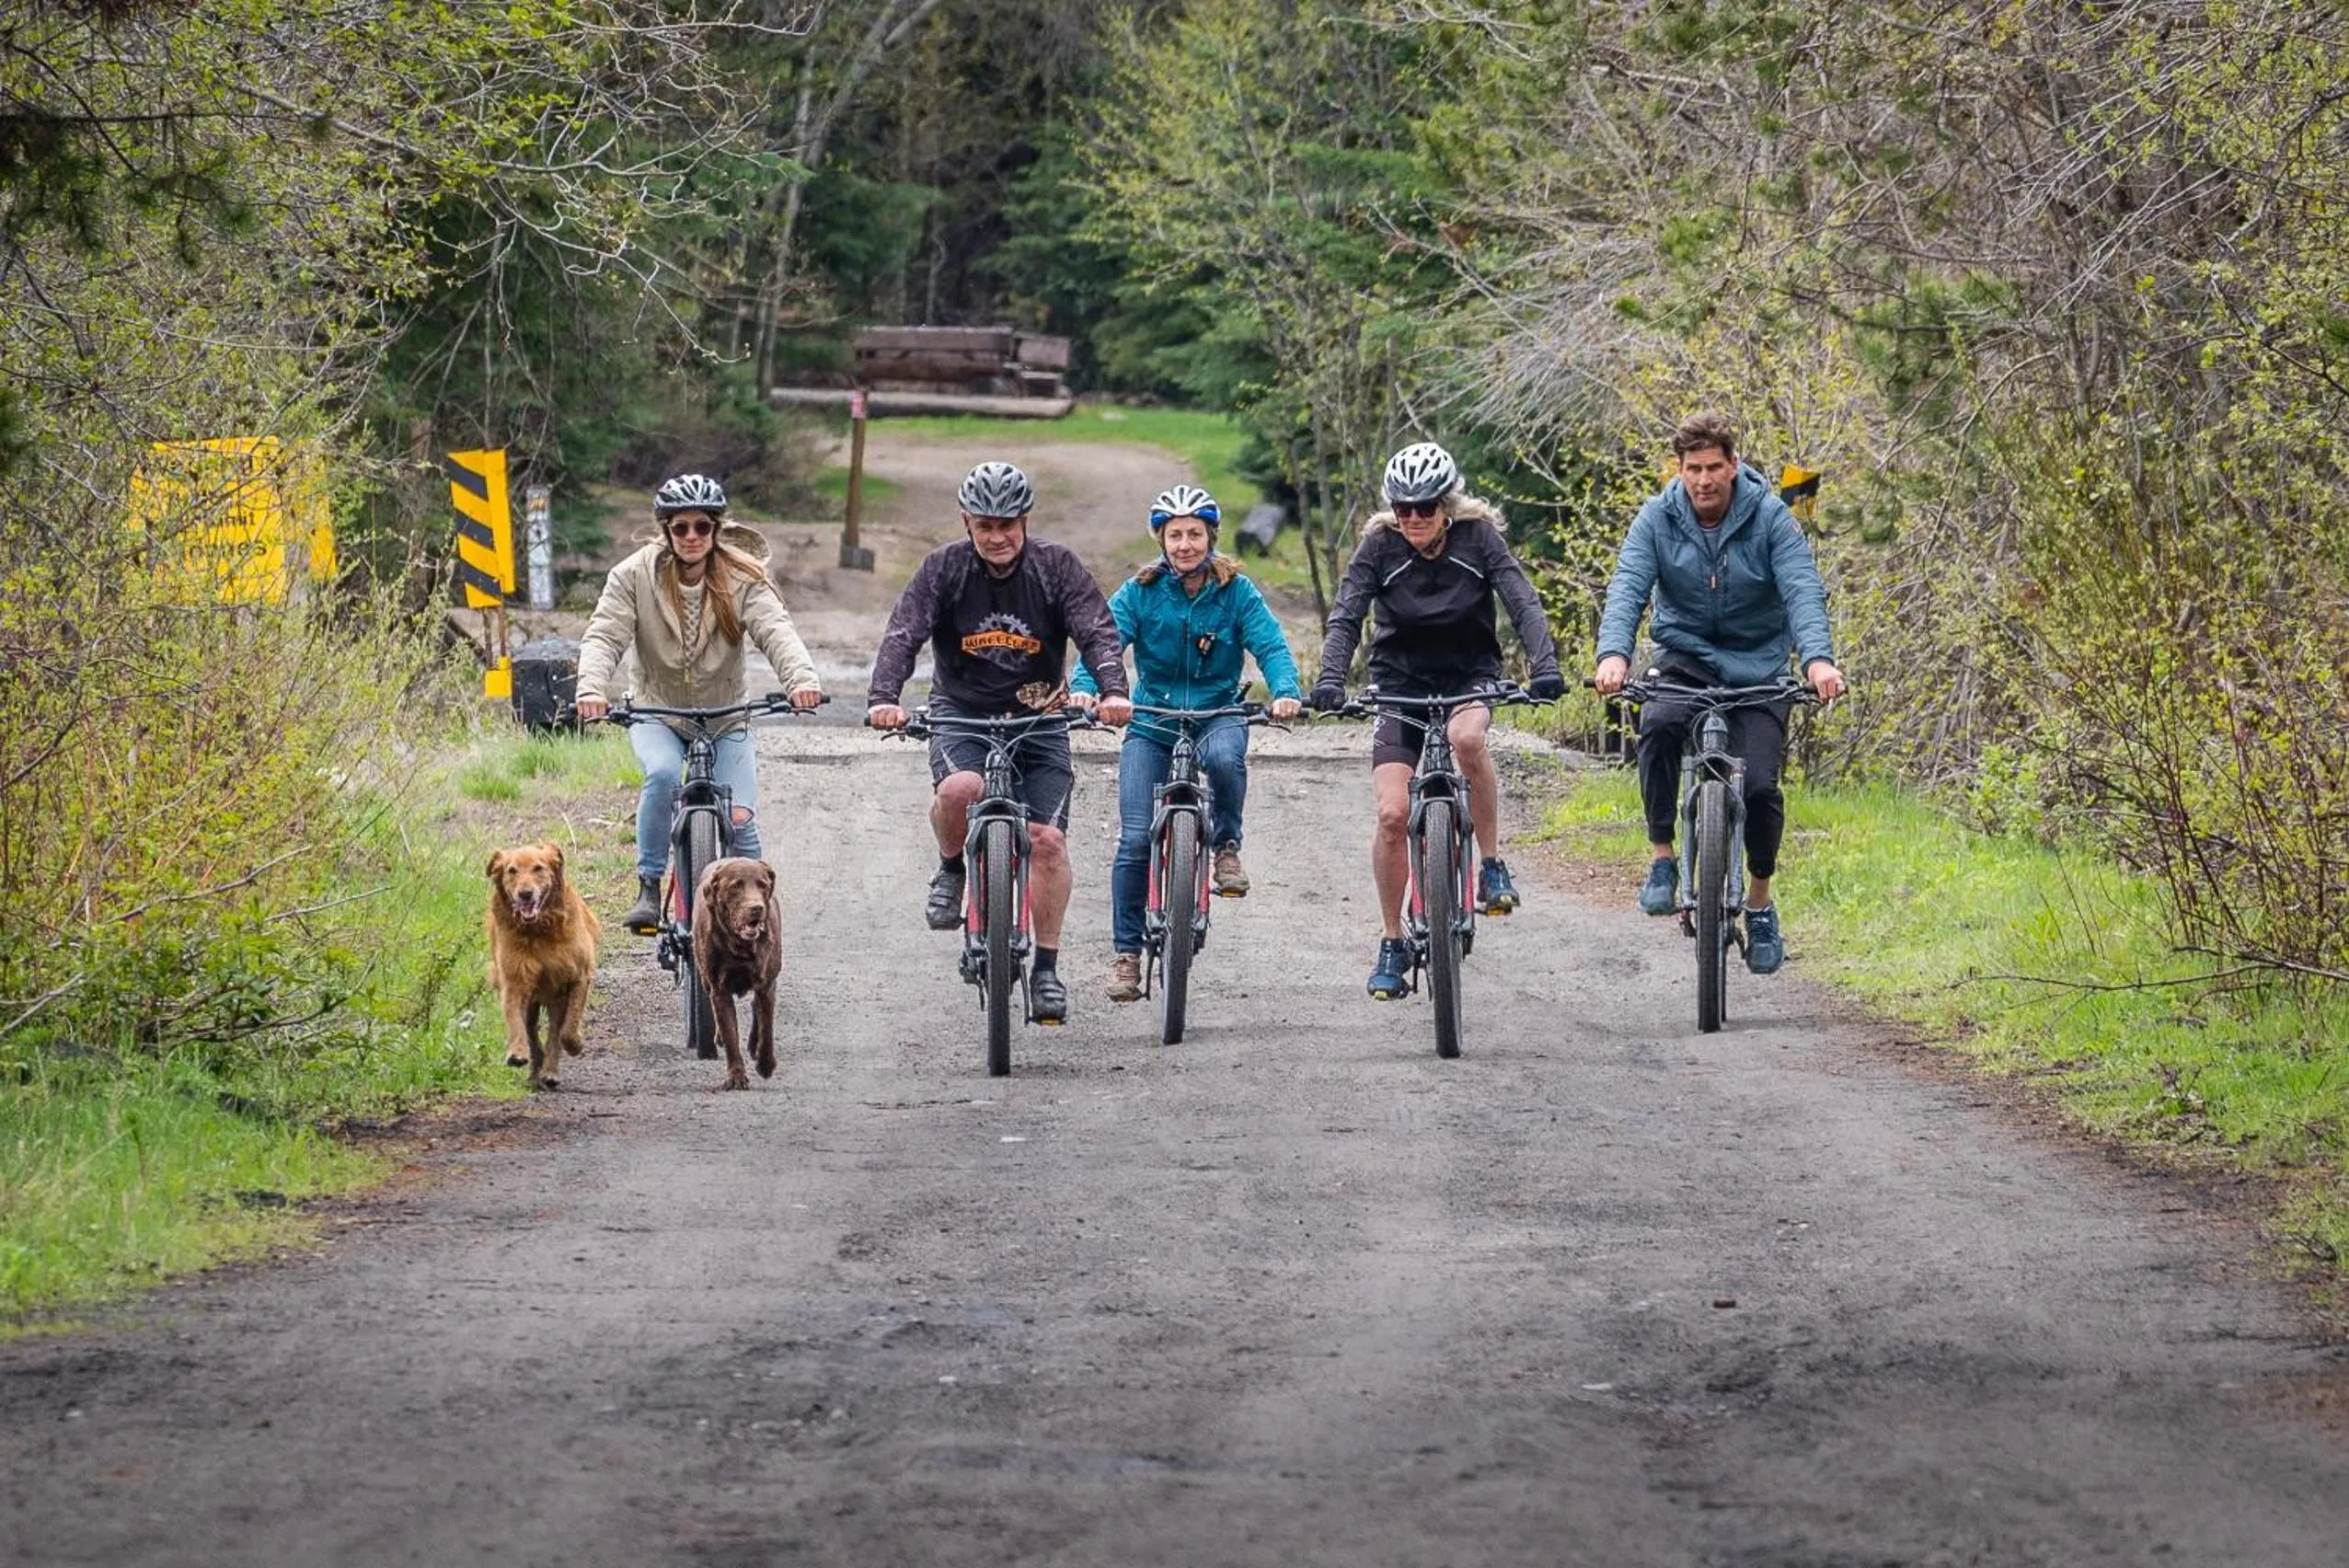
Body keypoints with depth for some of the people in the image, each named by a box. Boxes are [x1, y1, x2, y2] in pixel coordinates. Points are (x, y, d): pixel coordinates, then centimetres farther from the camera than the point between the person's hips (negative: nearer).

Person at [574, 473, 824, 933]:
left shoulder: (742, 579, -9)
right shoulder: (634, 576, -9)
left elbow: (775, 629, -24)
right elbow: (604, 636, -17)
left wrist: (801, 678, -44)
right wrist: (591, 687, -38)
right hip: (657, 714, -1)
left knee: (739, 820, -14)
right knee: (663, 774, -33)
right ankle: (648, 888, -19)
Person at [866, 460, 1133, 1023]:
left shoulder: (1056, 566, -7)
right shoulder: (944, 568, -8)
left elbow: (1098, 632, -15)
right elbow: (903, 634, -17)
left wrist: (1113, 691, -35)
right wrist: (884, 698, -35)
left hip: (1038, 719, 1)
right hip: (961, 714, -1)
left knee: (1048, 840, -10)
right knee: (959, 788, -33)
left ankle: (1047, 969, 3)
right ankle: (950, 871, 0)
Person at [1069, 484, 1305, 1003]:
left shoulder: (1236, 591, -5)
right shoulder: (1140, 591, -6)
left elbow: (1270, 645, -13)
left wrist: (1286, 691, -33)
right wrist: (1083, 688, -36)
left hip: (1218, 714, -1)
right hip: (1151, 724, 1)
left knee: (1224, 756, -38)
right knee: (1135, 839, -10)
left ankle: (1227, 847, -10)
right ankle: (1127, 953, 2)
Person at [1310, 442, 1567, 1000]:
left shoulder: (1478, 537, -11)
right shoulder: (1379, 545, -10)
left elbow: (1523, 603, -19)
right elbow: (1345, 617, -18)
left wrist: (1544, 666, -36)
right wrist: (1330, 678, -35)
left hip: (1469, 675, -1)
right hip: (1400, 681, 1)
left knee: (1467, 736, -37)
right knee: (1393, 814, -14)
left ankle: (1493, 864, -18)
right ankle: (1392, 944, 2)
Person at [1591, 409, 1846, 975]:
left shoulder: (1770, 518, -12)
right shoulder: (1658, 518, -8)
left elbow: (1802, 590, -23)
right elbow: (1627, 588, -19)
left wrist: (1818, 658, -42)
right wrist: (1614, 653, -39)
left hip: (1758, 666, -1)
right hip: (1685, 657, 1)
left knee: (1760, 784, -14)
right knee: (1659, 723, -32)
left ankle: (1760, 902, 12)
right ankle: (1662, 859, -18)